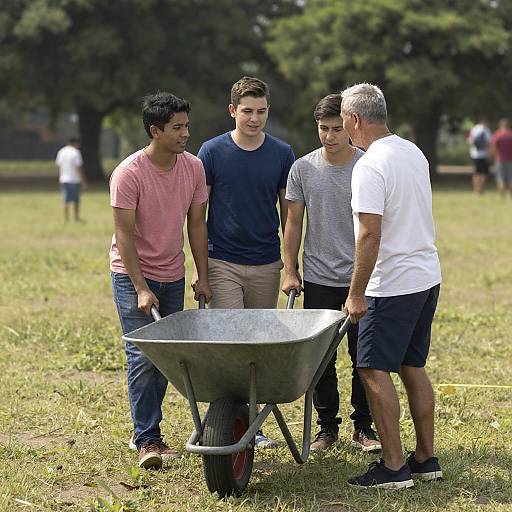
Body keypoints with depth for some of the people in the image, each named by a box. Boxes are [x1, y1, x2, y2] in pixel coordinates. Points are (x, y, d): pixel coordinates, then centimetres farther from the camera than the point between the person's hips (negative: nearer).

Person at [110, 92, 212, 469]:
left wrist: (203, 277, 4)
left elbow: (197, 224, 5)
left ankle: (149, 430, 19)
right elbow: (124, 234, -16)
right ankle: (147, 440, -5)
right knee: (143, 357, -9)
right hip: (133, 275, -5)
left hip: (173, 276, 5)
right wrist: (141, 288, -20)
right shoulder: (129, 174, -17)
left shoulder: (194, 167, -2)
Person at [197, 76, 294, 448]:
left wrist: (291, 262, 7)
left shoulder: (282, 153, 4)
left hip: (266, 264, 3)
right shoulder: (213, 152, -3)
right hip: (223, 263, -3)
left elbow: (287, 210, 10)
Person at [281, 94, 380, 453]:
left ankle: (363, 427, 16)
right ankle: (327, 426, 17)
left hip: (361, 278, -1)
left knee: (363, 357, 3)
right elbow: (294, 223, 7)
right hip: (318, 278, 1)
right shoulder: (303, 169, 2)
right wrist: (290, 271, 2)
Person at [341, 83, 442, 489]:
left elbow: (369, 235, -23)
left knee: (374, 371, -3)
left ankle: (393, 467, -2)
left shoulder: (370, 168, -19)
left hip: (393, 285, -9)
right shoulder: (413, 153, 10)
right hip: (427, 276, 9)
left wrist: (357, 294, -17)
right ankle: (426, 459, 20)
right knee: (413, 366, 15)